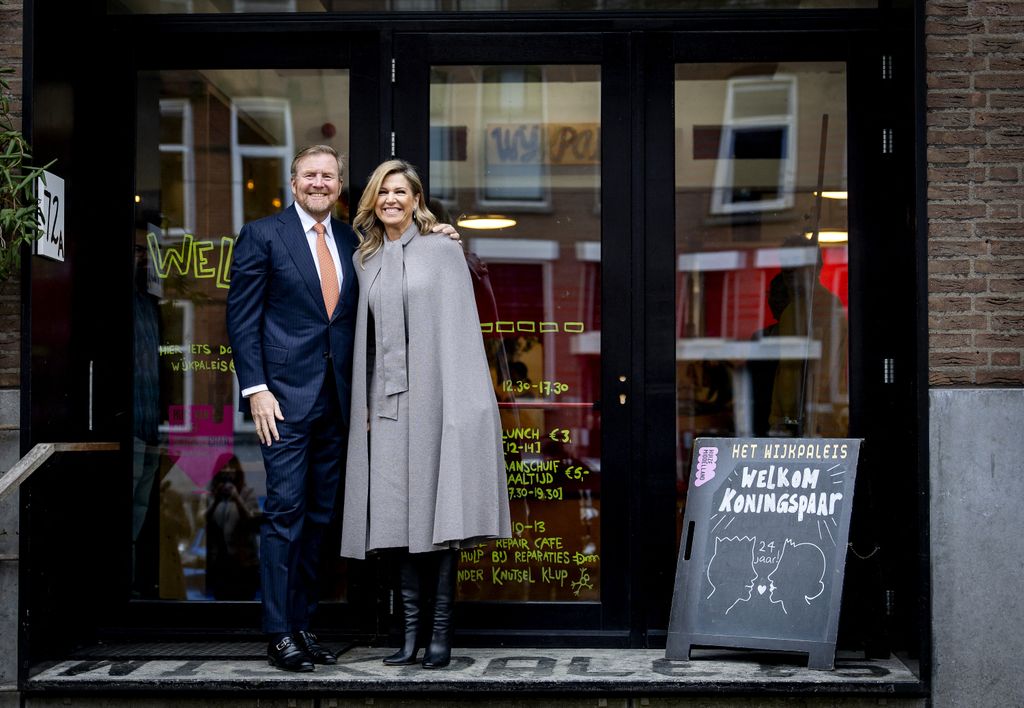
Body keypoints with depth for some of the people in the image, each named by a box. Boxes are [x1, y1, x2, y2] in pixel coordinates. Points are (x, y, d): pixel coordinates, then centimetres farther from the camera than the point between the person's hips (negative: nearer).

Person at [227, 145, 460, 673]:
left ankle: (301, 623, 18)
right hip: (287, 395, -5)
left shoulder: (351, 242, 14)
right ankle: (278, 633, 0)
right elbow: (242, 316, -4)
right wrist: (255, 389, -13)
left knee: (320, 515, 9)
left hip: (336, 400, 5)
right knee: (285, 509, -5)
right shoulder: (262, 235, 0)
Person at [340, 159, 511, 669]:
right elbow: (367, 337, 17)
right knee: (399, 514, 2)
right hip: (388, 400, 4)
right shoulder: (366, 260, 16)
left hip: (433, 396, -4)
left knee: (436, 509, -5)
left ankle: (441, 629, 0)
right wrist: (366, 402, 9)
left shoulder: (443, 252, 3)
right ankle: (411, 629, 6)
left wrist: (458, 401, -11)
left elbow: (460, 330, -2)